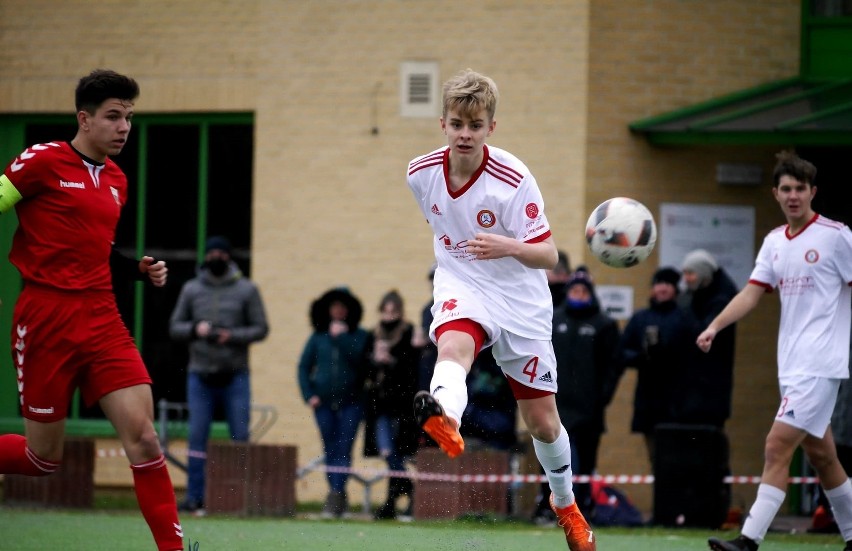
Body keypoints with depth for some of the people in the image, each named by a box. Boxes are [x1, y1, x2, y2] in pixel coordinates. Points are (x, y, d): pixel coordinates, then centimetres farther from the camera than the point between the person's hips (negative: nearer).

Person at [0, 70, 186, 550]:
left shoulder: (117, 180, 14)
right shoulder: (44, 161, -7)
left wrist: (140, 268, 10)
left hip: (102, 320, 5)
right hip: (47, 320, -5)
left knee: (144, 438, -9)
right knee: (44, 457, 1)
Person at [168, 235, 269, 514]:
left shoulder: (246, 290, 5)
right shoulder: (191, 289, 10)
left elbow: (260, 328, 1)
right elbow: (174, 327, 10)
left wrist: (233, 336, -15)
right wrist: (195, 329, -11)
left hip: (235, 376, -1)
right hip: (200, 375, 1)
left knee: (240, 438, -2)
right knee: (197, 436, -1)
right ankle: (194, 496, 1)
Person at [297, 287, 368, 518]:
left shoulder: (358, 335, 2)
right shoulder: (318, 336, 9)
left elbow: (358, 357, -16)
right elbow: (304, 366, 10)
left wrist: (341, 336, -11)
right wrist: (309, 394, 0)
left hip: (350, 402, -3)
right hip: (324, 403, 3)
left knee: (343, 450, -11)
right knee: (330, 452, 6)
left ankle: (335, 495, -17)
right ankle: (339, 499, 13)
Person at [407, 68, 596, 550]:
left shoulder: (514, 180, -20)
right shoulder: (422, 173, -6)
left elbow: (549, 255, -21)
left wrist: (508, 247, -40)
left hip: (520, 302, -1)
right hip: (461, 291, 1)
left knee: (543, 422, 7)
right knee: (453, 347, -38)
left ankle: (566, 504, 36)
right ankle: (444, 420, -72)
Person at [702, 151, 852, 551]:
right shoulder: (774, 242, 12)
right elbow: (751, 293, 7)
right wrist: (715, 326, -7)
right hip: (792, 365, 7)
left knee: (777, 448, -15)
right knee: (820, 455, 13)